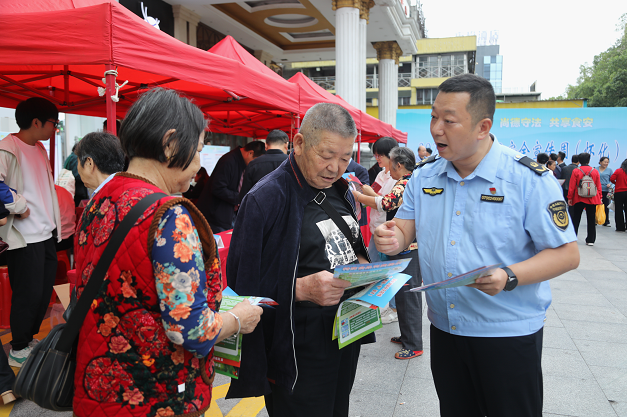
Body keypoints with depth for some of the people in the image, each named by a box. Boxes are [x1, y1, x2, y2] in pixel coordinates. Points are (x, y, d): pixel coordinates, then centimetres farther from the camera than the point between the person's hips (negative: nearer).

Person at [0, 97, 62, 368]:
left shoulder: (40, 148, 15)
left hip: (47, 233, 9)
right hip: (25, 236, -8)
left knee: (45, 290, 15)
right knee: (29, 293, 0)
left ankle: (30, 337, 32)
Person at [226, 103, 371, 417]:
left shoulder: (341, 191, 7)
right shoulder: (266, 199, -19)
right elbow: (244, 284, -20)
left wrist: (362, 265, -1)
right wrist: (302, 288, -30)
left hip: (347, 332, 8)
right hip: (299, 351, -8)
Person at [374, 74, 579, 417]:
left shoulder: (529, 178, -14)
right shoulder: (424, 176, 1)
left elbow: (567, 254, -12)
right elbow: (405, 229, 5)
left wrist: (509, 277, -28)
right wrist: (393, 239, -19)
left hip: (509, 334, -4)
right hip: (443, 329, 5)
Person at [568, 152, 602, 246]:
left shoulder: (576, 171, -7)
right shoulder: (595, 171, 1)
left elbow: (571, 187, -6)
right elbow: (599, 186, 4)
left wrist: (570, 198, 1)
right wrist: (599, 198, 12)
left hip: (579, 199, -1)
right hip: (592, 200, 1)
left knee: (576, 219, 8)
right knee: (591, 220, 7)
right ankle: (591, 240, 9)